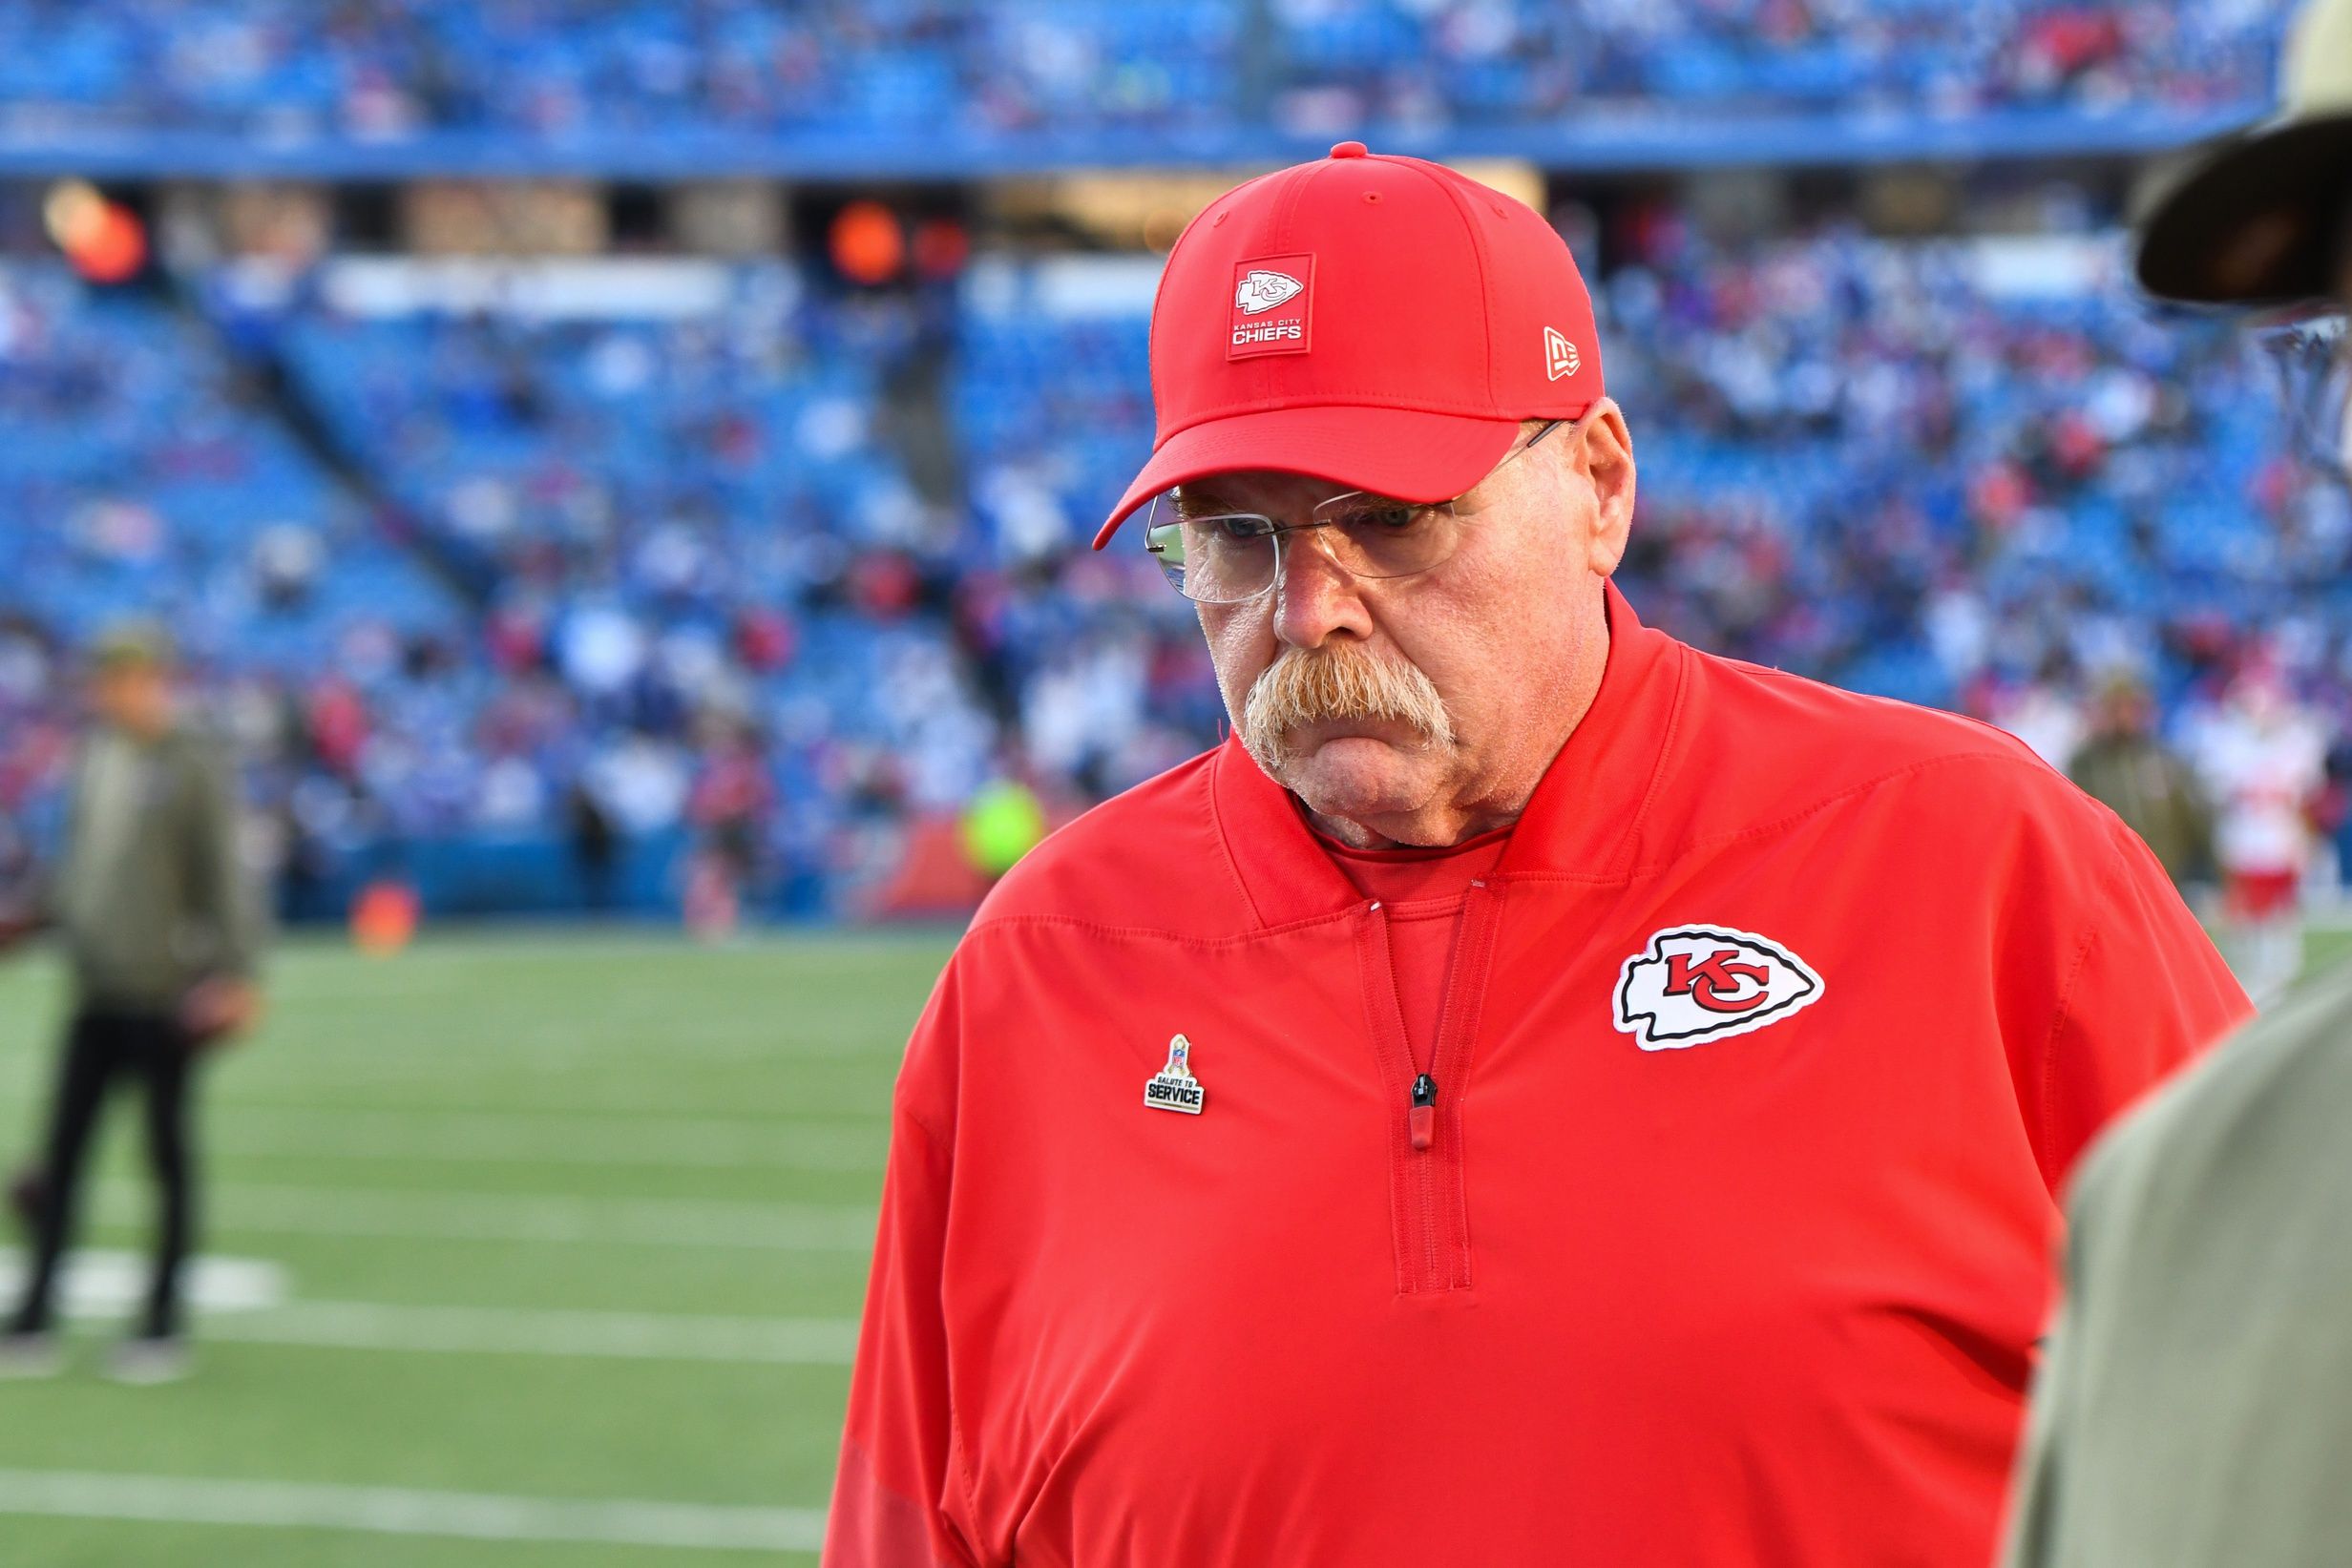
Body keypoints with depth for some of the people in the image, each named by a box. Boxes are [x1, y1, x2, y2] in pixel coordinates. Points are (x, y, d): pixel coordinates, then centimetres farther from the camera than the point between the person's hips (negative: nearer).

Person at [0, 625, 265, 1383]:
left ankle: (163, 1324, 11)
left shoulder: (193, 766, -9)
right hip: (97, 990, 6)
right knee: (63, 1151, 4)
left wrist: (233, 971, -16)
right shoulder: (96, 758, 11)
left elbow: (221, 874, -11)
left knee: (167, 1152, 3)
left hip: (165, 994, -6)